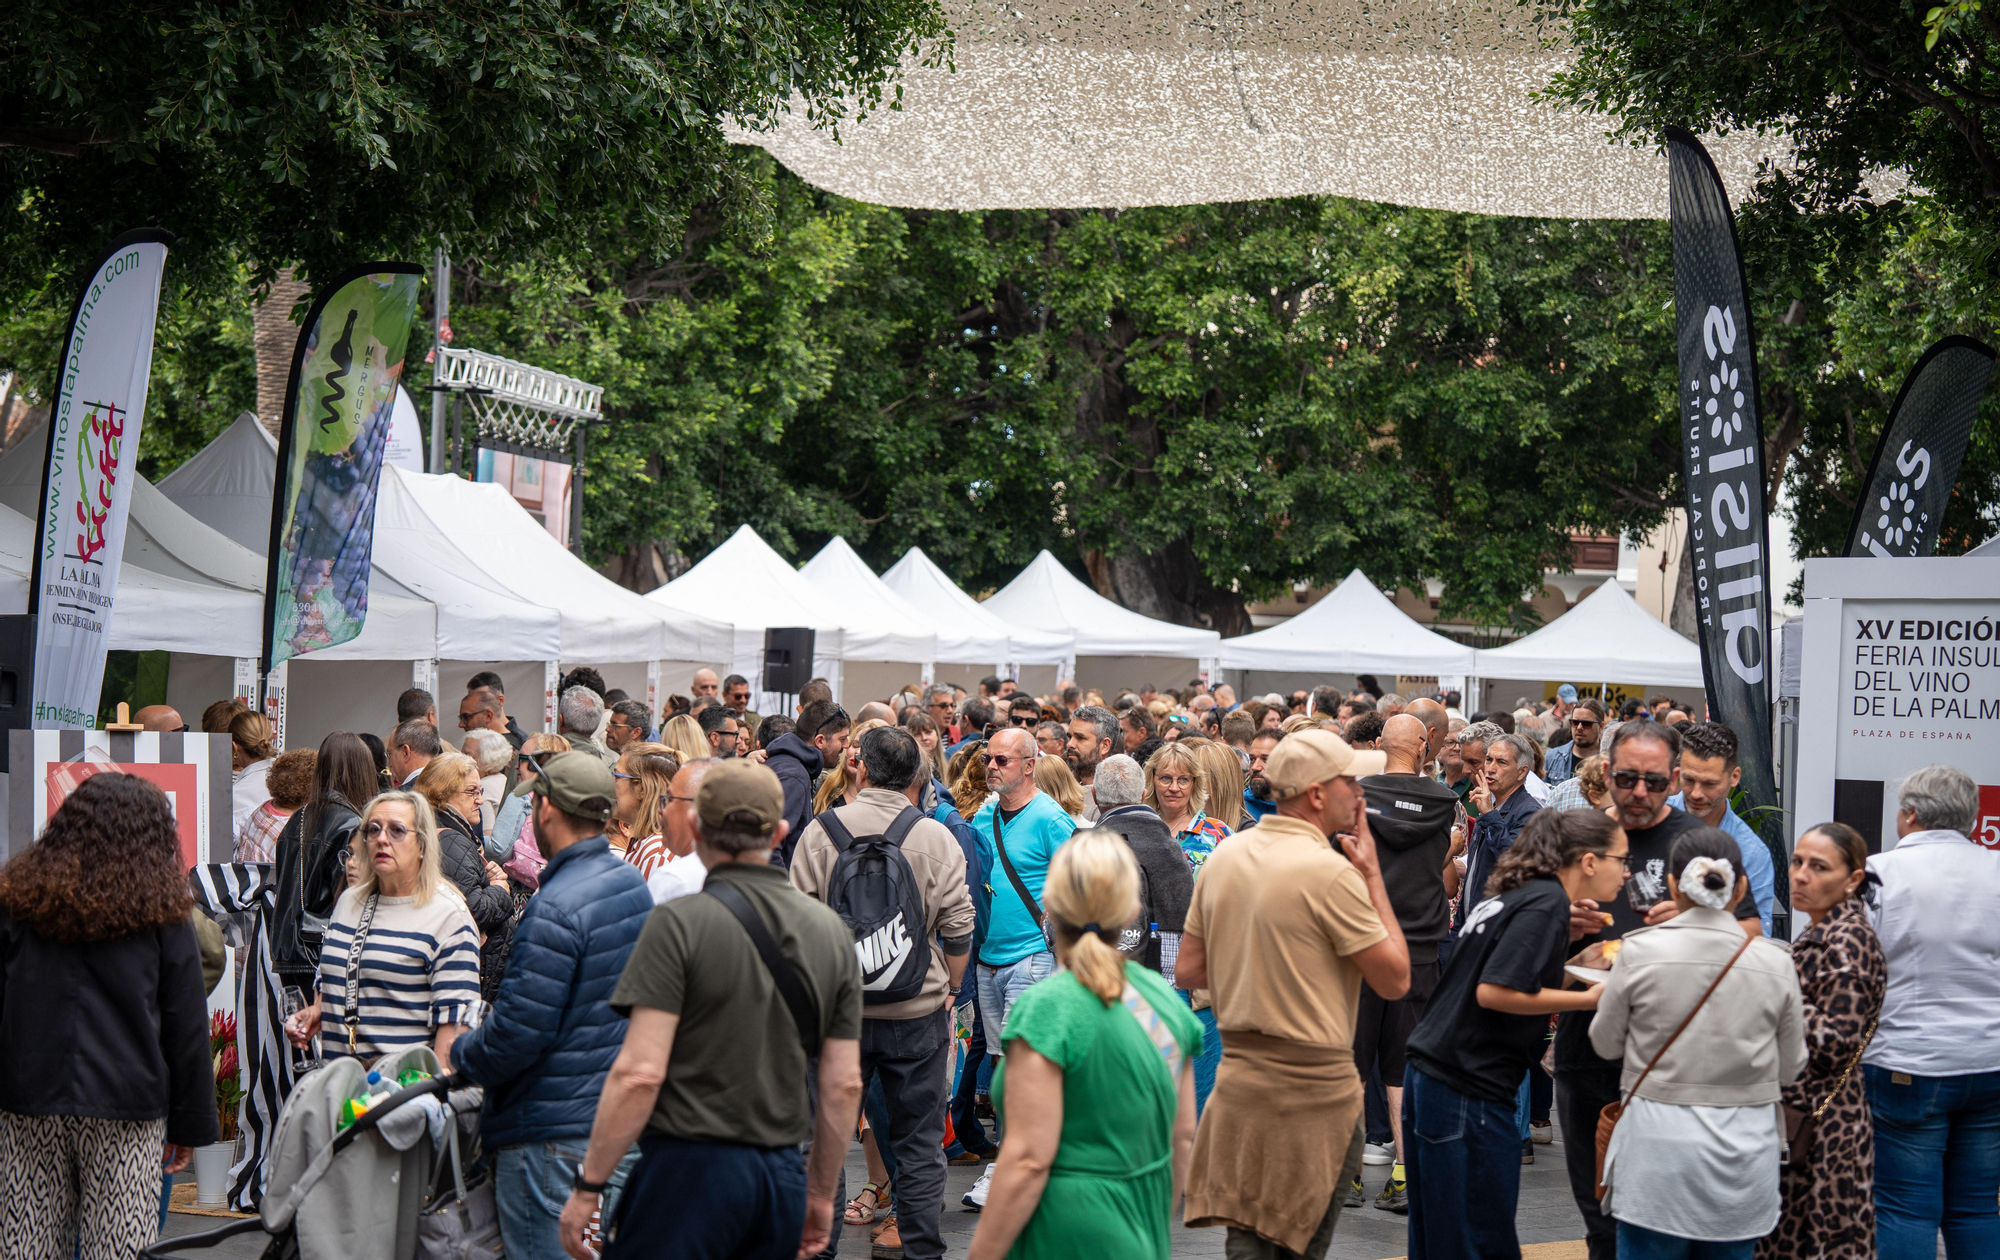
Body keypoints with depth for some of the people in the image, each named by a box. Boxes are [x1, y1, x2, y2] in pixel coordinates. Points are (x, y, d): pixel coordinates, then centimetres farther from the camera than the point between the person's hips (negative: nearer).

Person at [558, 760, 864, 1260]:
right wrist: (822, 1194, 18)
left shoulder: (678, 923, -10)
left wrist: (587, 1185, -8)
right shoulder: (832, 931, 6)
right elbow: (844, 1084, 8)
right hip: (783, 1176, 6)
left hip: (691, 1166, -5)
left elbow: (640, 1073, -16)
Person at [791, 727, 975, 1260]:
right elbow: (958, 931, -4)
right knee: (918, 1139, 9)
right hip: (919, 1012, 0)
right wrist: (948, 987, 13)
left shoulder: (820, 832, -5)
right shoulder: (937, 839, -6)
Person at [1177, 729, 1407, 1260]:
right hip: (1313, 1086, -6)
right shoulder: (1330, 871, -17)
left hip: (1238, 1074, 6)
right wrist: (1372, 874, -4)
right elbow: (1395, 980, -10)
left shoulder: (1224, 856, 6)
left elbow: (1188, 971, 11)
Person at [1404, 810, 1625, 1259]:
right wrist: (1588, 999, -13)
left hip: (1431, 1077, 9)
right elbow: (1495, 991, -20)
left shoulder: (1520, 895, 15)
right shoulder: (1547, 901, -12)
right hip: (1467, 1090, -9)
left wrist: (1568, 948, 14)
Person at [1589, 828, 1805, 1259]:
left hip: (1658, 1145, -2)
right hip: (1743, 1153, 2)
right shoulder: (1776, 962, -4)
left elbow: (1606, 1043, 4)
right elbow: (1790, 1069, 7)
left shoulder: (1641, 951, -9)